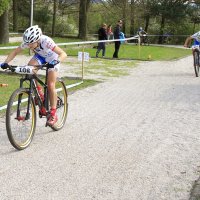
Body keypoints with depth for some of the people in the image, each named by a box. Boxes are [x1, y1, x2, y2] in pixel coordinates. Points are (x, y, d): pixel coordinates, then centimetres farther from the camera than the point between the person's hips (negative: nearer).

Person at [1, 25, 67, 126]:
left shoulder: (46, 41, -39)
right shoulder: (28, 42, -26)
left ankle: (53, 114, -1)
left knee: (50, 86, -11)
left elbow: (63, 54, -44)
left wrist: (56, 61, -63)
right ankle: (39, 94, -6)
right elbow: (15, 52, -16)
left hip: (52, 58, -4)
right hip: (39, 56, 4)